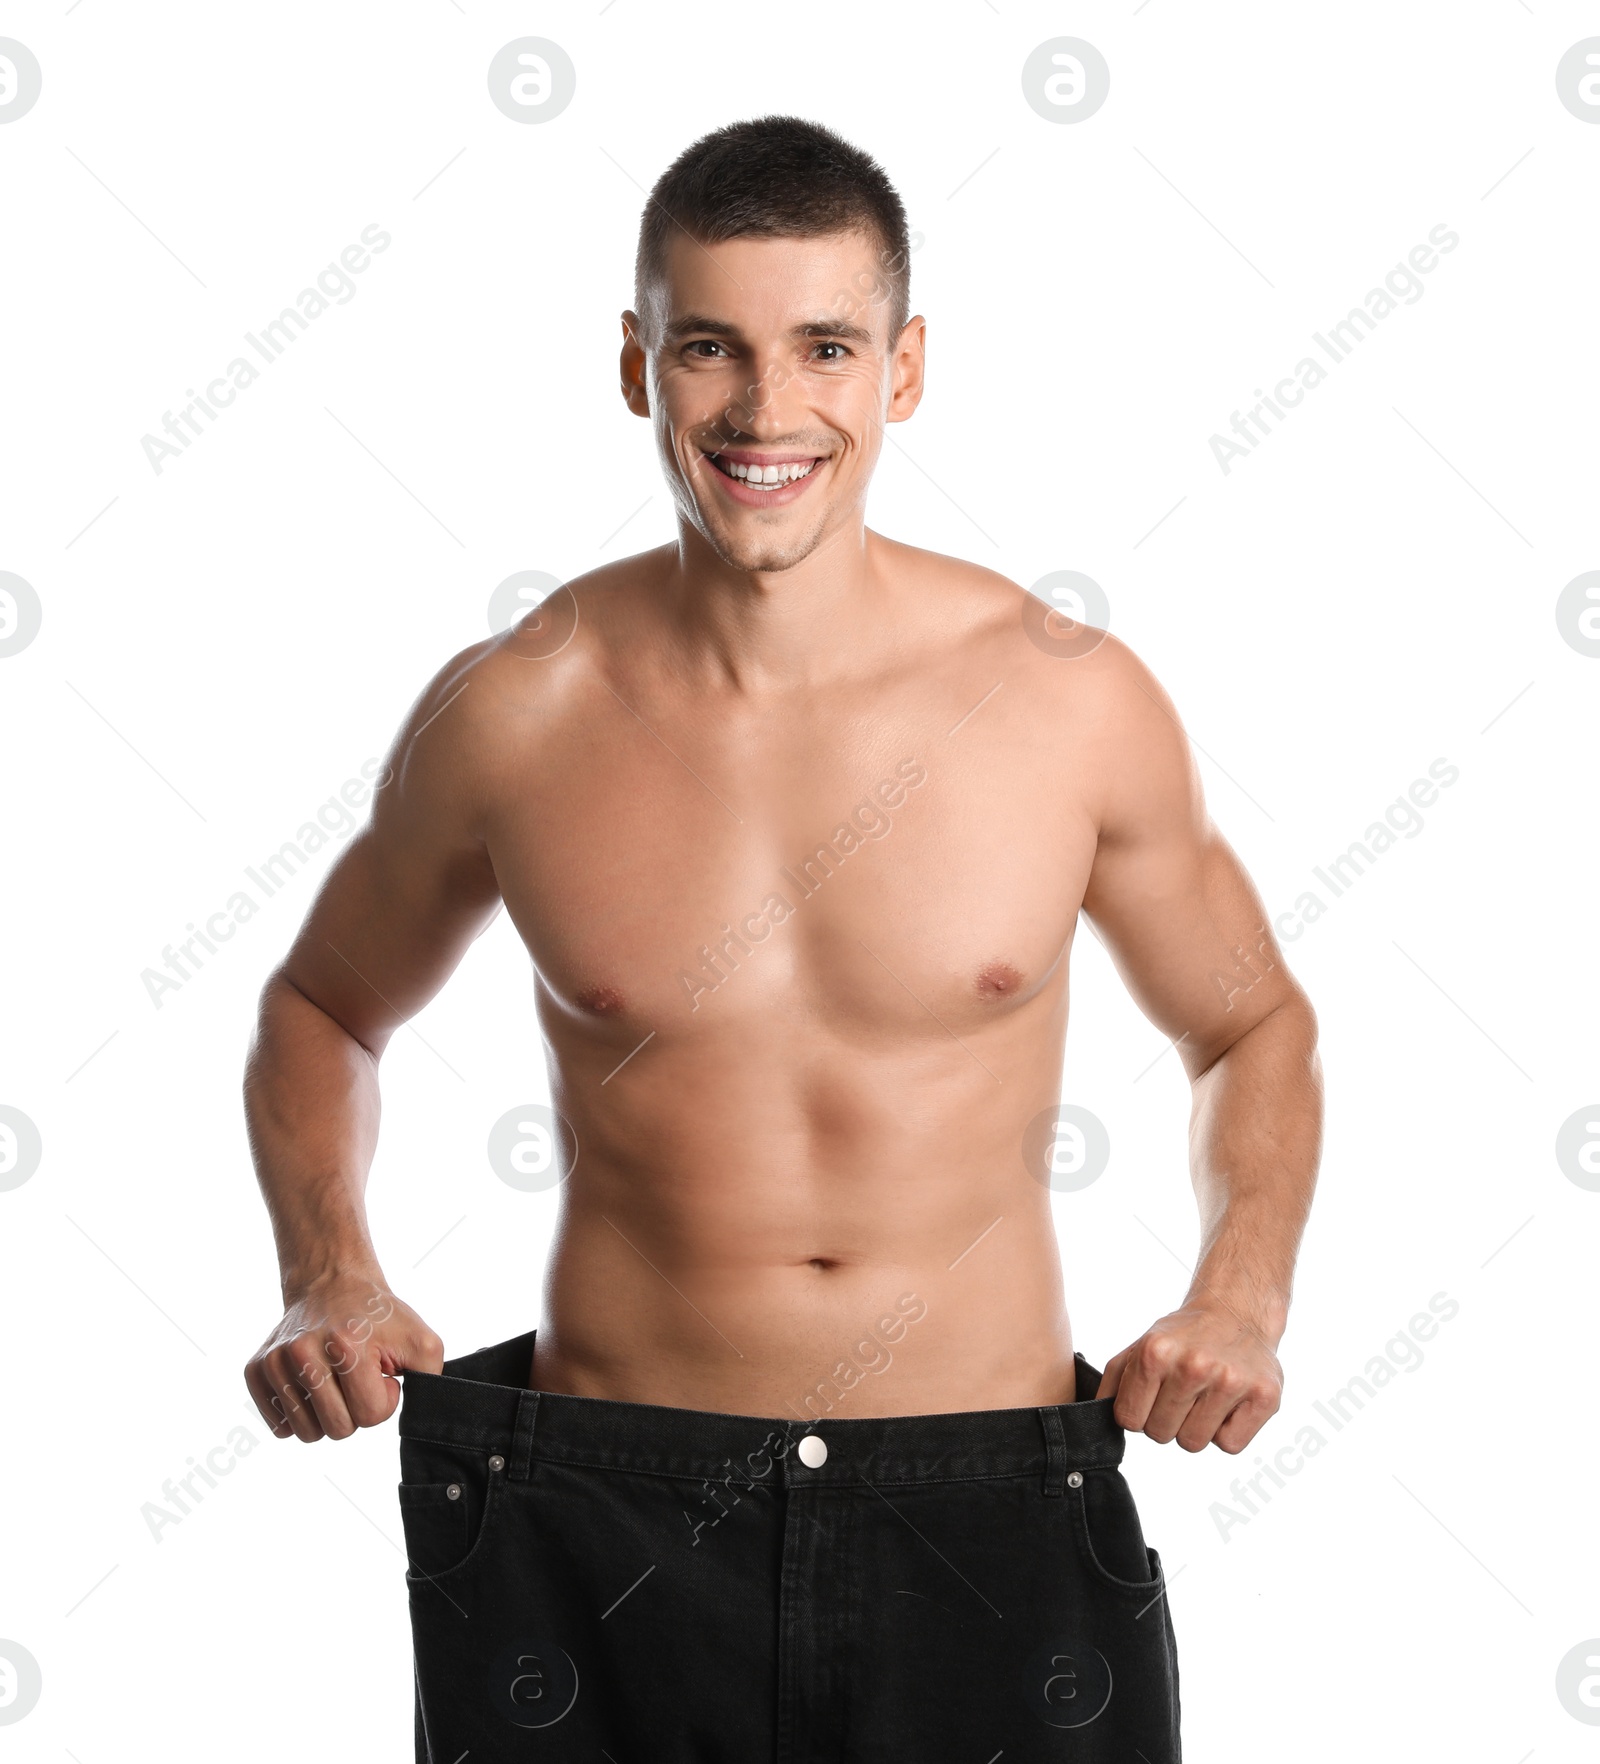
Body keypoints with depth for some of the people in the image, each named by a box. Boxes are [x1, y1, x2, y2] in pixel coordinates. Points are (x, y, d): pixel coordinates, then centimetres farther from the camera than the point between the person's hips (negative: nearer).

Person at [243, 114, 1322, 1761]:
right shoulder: (510, 715, -5)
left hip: (994, 1537, 0)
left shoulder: (1072, 700, -5)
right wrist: (327, 1281, -4)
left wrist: (1240, 1303, -5)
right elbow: (322, 1005, 13)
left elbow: (1250, 1026, 12)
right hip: (603, 1543, 0)